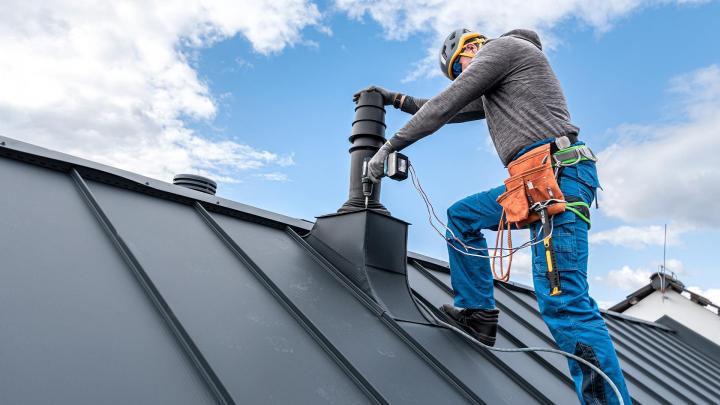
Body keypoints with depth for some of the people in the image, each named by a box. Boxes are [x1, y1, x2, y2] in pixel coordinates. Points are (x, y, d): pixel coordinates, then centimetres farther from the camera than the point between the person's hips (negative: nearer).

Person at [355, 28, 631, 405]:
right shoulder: (494, 87, 32)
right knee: (461, 215, 19)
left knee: (562, 301, -17)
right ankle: (477, 313, 18)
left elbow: (445, 105, -1)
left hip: (558, 174, -10)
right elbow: (452, 110, 39)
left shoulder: (502, 46, 4)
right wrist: (396, 99, 41)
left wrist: (389, 146, 4)